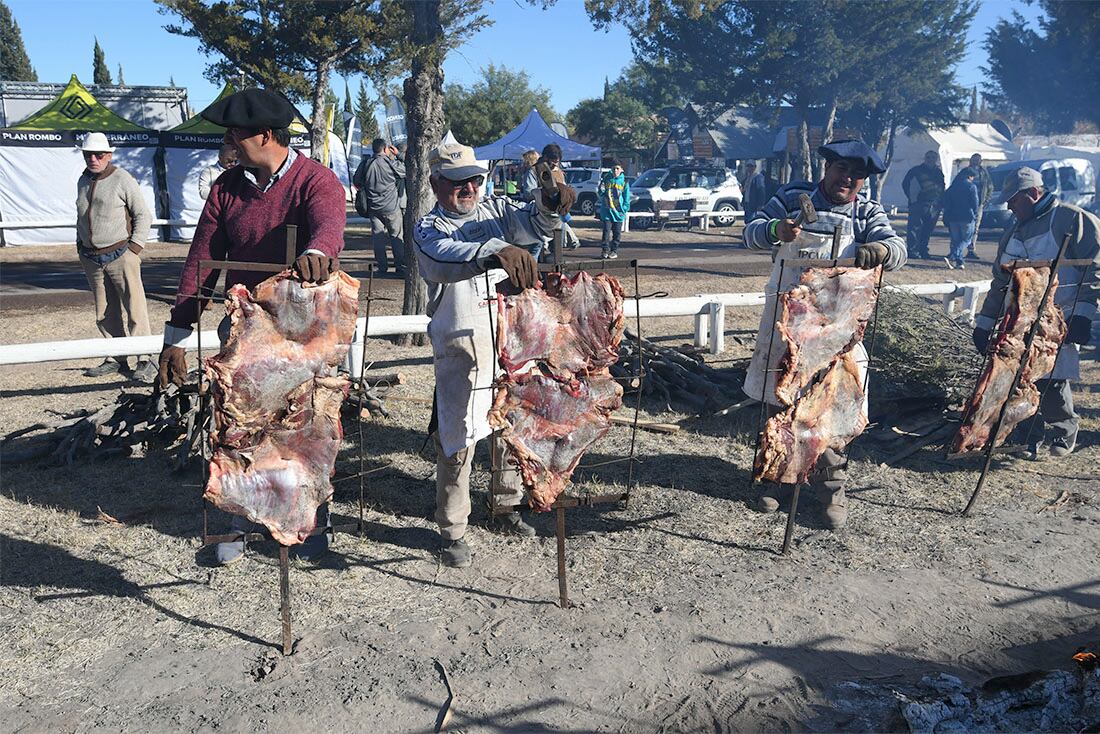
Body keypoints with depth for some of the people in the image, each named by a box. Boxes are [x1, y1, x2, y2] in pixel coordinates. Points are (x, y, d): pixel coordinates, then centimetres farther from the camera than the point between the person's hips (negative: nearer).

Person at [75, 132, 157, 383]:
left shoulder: (122, 179, -4)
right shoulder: (83, 180, 15)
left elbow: (143, 215, -4)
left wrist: (135, 246, -9)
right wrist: (80, 245, 16)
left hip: (120, 255, -6)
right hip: (91, 258, 7)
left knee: (135, 310, -7)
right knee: (105, 314, 9)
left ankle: (145, 361, -4)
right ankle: (116, 359, 17)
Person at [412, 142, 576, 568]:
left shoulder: (496, 211, 9)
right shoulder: (428, 229, -5)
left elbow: (533, 223, -7)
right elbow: (448, 256, -28)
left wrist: (551, 203, -32)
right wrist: (495, 252, -48)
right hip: (460, 346, -5)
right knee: (457, 437, -3)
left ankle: (509, 507, 35)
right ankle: (453, 530, 10)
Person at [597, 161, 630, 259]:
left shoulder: (624, 181, 2)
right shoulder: (606, 179, 3)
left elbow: (627, 197, 5)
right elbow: (600, 193, 9)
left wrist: (625, 209, -2)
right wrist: (601, 190, -13)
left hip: (618, 211, 0)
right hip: (607, 210, 0)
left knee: (617, 232, 5)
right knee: (606, 230, -5)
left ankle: (614, 251, 14)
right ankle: (605, 249, 1)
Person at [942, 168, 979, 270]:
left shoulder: (952, 187, 10)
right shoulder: (971, 186, -5)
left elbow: (946, 203, 9)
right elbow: (975, 203, -9)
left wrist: (946, 219, 12)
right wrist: (975, 217, 2)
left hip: (953, 218, 5)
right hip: (967, 218, -5)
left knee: (955, 240, 11)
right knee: (966, 239, 2)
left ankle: (959, 262, 6)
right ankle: (952, 257, -16)